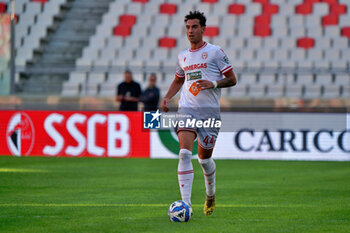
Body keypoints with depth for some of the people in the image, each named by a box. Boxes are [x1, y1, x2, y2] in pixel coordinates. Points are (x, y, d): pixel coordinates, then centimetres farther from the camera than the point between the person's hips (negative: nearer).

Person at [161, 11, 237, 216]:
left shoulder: (215, 52, 0)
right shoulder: (183, 57, 14)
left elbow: (232, 79, 1)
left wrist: (213, 84, -16)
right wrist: (167, 98, 14)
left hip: (210, 111, -2)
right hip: (187, 109, 2)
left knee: (204, 157, 7)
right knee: (185, 153, -18)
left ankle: (211, 193, 39)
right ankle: (186, 203, -24)